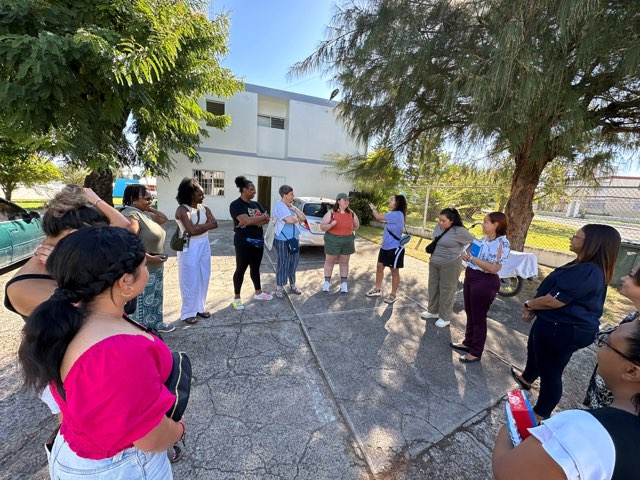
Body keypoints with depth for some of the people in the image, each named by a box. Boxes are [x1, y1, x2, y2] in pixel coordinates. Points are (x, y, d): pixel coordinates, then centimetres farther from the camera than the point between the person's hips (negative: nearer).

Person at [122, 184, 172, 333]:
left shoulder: (145, 213, 7)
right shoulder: (131, 215, -20)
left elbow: (164, 219, 19)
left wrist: (151, 209, 4)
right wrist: (150, 258, -23)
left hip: (155, 267, 10)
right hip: (142, 269, -10)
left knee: (154, 297, 22)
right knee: (142, 300, 5)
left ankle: (155, 324, 39)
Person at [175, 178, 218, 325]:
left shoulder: (204, 209, 7)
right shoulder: (182, 210, -12)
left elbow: (215, 224, -9)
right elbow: (192, 230, -23)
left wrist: (197, 227, -18)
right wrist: (206, 225, -10)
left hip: (204, 246, 6)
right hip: (189, 248, -6)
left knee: (203, 278, 13)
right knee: (190, 280, 3)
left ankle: (200, 307, 28)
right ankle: (188, 312, 17)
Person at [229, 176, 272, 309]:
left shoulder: (256, 204, 10)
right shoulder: (236, 205, -11)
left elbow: (267, 220, 0)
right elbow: (247, 220, -25)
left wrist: (252, 221, -15)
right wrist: (262, 217, -9)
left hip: (258, 241, 7)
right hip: (244, 243, -7)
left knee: (255, 268, 17)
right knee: (241, 269, 4)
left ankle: (258, 293, 30)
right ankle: (236, 298, 18)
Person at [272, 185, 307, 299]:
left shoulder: (291, 205, 12)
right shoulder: (279, 205, -15)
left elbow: (304, 218, 5)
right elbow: (290, 220, -27)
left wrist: (294, 209, -7)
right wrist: (298, 219, -5)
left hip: (294, 239, 8)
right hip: (282, 240, -8)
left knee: (294, 262, 15)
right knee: (283, 263, 1)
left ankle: (292, 285, 30)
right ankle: (280, 287, 16)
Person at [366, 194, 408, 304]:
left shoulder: (397, 214, -23)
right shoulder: (392, 214, 10)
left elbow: (378, 217, -22)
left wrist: (373, 208, -8)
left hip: (395, 248, -10)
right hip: (385, 247, 10)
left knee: (394, 271, 6)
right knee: (379, 267, 14)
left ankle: (393, 294, 21)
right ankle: (377, 289, 30)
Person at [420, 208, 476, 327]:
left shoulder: (459, 231, -19)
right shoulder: (438, 226, 0)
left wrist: (458, 254, -9)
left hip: (450, 265, -6)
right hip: (434, 263, 7)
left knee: (446, 290, 5)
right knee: (433, 287, 16)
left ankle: (445, 317, 22)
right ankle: (433, 311, 34)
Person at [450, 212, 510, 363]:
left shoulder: (502, 243, -17)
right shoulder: (483, 239, 7)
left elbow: (494, 268, -23)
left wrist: (472, 258, -22)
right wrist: (467, 254, 0)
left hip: (485, 282, -8)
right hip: (470, 277, 8)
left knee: (478, 317, 6)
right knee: (469, 313, 19)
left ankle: (476, 352, 23)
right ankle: (468, 342, 37)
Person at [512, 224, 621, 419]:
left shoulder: (586, 272, -28)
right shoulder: (587, 267, 5)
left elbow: (553, 301, -27)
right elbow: (558, 294, 10)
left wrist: (529, 305, -8)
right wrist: (534, 309, 3)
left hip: (562, 329, -10)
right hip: (564, 326, 10)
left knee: (551, 373, 8)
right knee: (535, 350, 31)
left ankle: (541, 415, 29)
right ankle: (526, 378, 57)